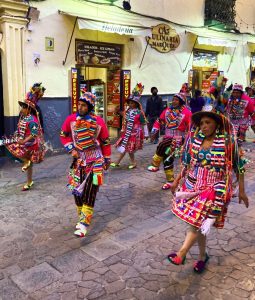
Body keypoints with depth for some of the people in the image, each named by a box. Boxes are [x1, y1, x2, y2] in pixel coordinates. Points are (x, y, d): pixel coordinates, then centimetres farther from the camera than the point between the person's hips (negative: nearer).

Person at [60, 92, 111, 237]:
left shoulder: (99, 121, -9)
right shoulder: (71, 119, -4)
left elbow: (105, 142, 2)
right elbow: (63, 135, 11)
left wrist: (107, 160, 7)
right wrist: (71, 149, -4)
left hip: (95, 161, -3)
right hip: (78, 160, 3)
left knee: (89, 191, -10)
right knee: (77, 190, 9)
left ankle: (84, 224, -9)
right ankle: (82, 216, 28)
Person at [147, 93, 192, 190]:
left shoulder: (186, 112, -9)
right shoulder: (168, 110, 6)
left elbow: (191, 127, -9)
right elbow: (160, 121, 13)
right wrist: (154, 132, 8)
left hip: (178, 138, -6)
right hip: (167, 136, 6)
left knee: (162, 146, -26)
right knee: (167, 159, 4)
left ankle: (155, 165, -5)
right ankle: (170, 181, 17)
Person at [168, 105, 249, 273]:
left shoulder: (227, 142, -11)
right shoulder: (194, 139, 0)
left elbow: (239, 166, -2)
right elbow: (187, 162, 11)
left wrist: (242, 191, 1)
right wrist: (177, 181, 16)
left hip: (215, 188, -4)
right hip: (193, 185, 5)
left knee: (198, 220, -11)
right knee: (197, 222, 11)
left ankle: (181, 254, 3)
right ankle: (203, 256, 30)